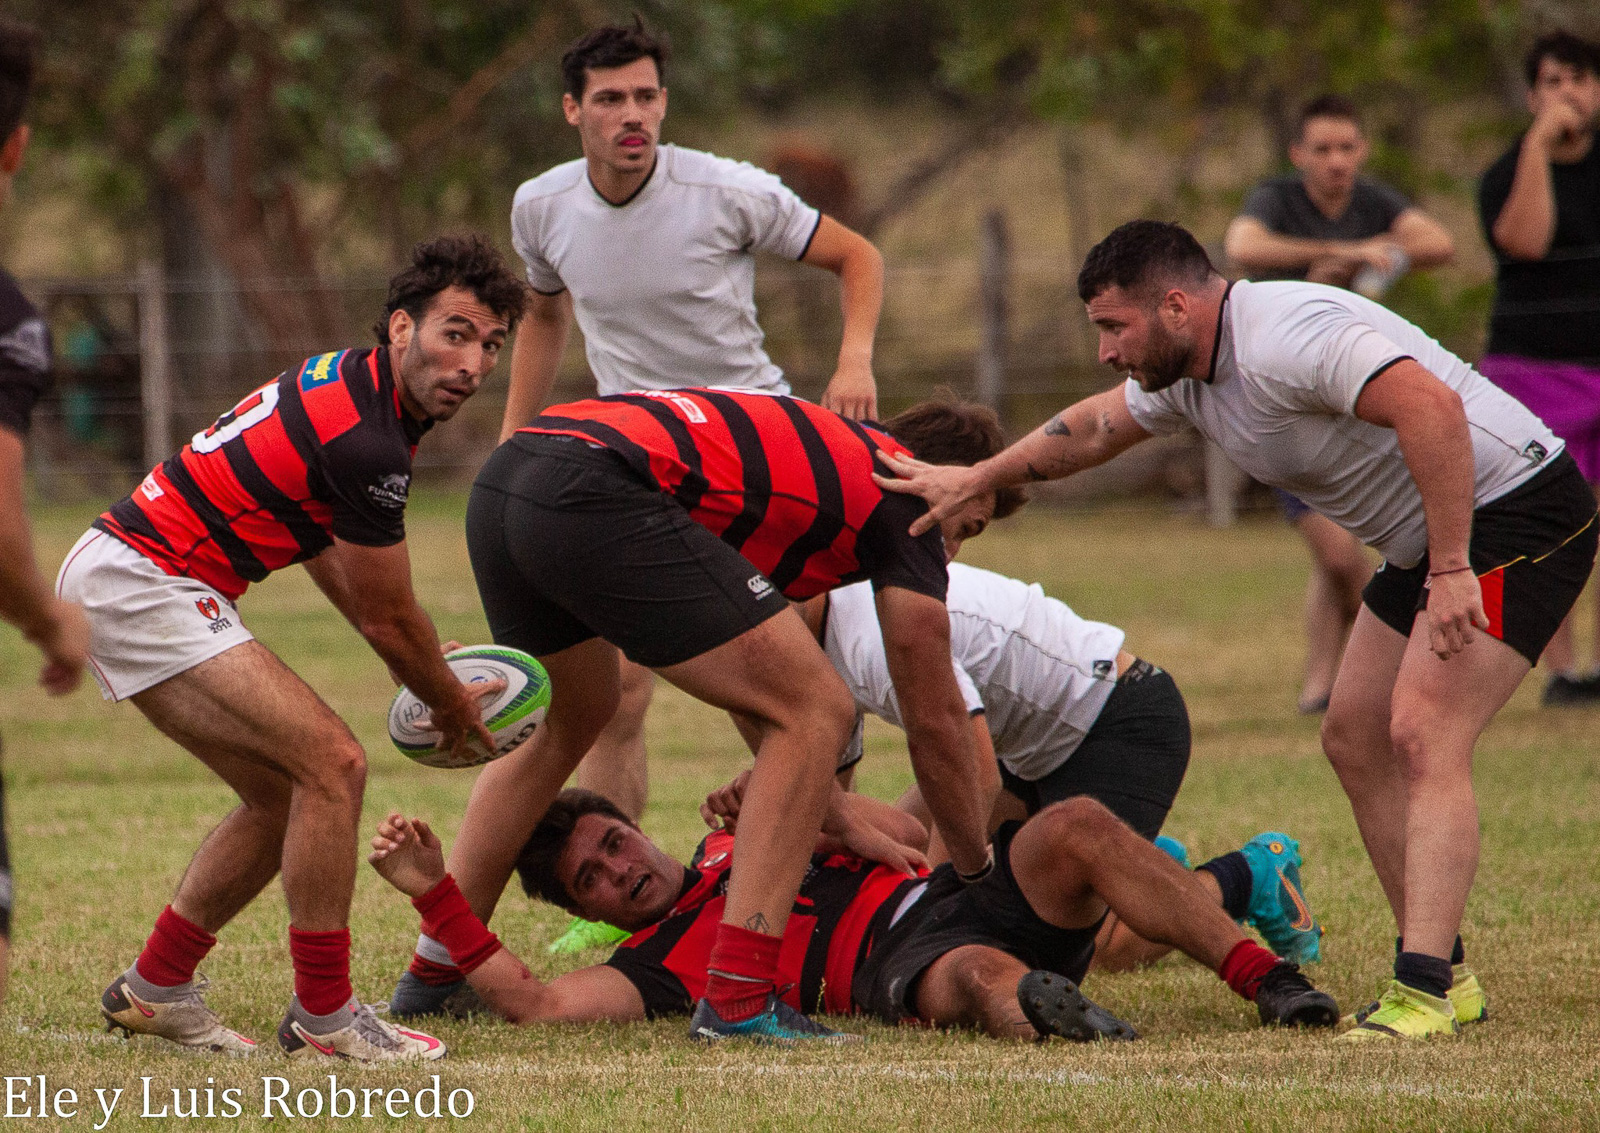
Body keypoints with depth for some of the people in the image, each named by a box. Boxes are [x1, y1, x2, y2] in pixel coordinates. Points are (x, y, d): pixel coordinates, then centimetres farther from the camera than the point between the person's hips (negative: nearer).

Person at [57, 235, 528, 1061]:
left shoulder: (348, 383, 9)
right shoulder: (366, 442, -22)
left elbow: (326, 553, 26)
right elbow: (388, 619, -9)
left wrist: (426, 661, 30)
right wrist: (454, 709, 9)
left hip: (116, 575, 10)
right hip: (142, 583, -10)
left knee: (284, 796, 13)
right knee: (332, 764, -14)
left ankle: (155, 988, 24)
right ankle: (322, 1015, -7)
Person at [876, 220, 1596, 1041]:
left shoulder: (1283, 340, -26)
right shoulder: (1187, 375, 6)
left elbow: (1430, 404, -38)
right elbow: (1095, 427, 27)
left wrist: (1451, 569, -38)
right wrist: (974, 479, 29)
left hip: (1516, 508, -11)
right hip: (1427, 542, 11)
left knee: (1423, 735, -21)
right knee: (1354, 741, 10)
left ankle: (1422, 990, -27)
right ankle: (1445, 973, 14)